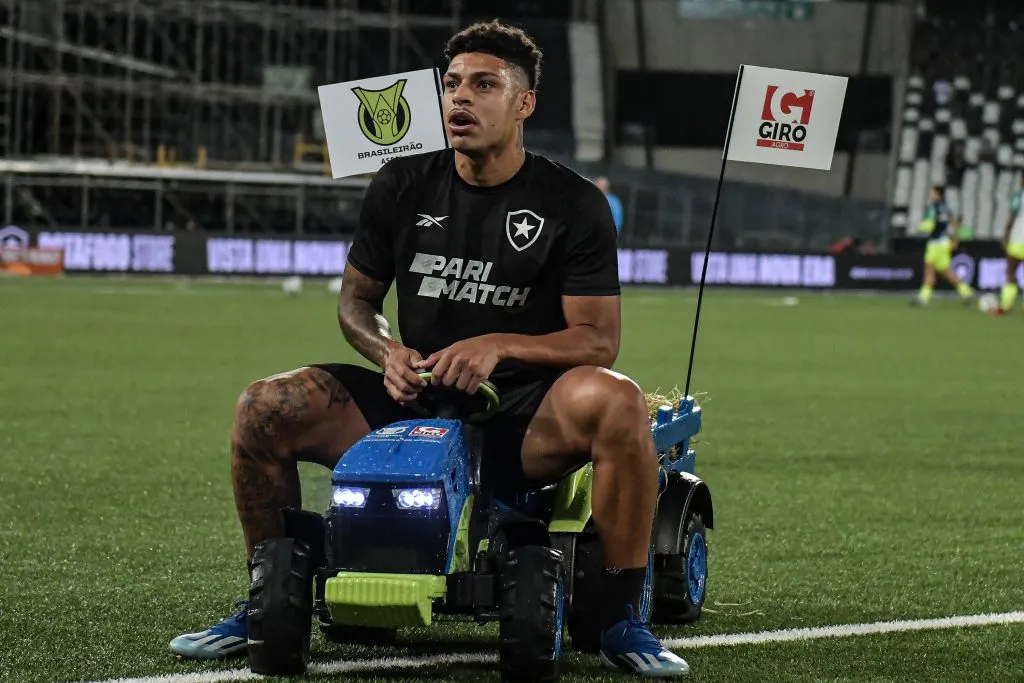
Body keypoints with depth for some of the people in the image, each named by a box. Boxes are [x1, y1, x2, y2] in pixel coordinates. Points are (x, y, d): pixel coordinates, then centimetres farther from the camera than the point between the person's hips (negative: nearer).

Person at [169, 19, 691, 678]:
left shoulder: (573, 203, -3)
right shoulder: (404, 185, 7)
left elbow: (598, 340, -6)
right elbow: (356, 298, 16)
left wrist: (499, 346, -21)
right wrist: (387, 351, -7)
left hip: (521, 417, -3)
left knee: (618, 401, -36)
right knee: (266, 407, -18)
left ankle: (621, 621, -23)